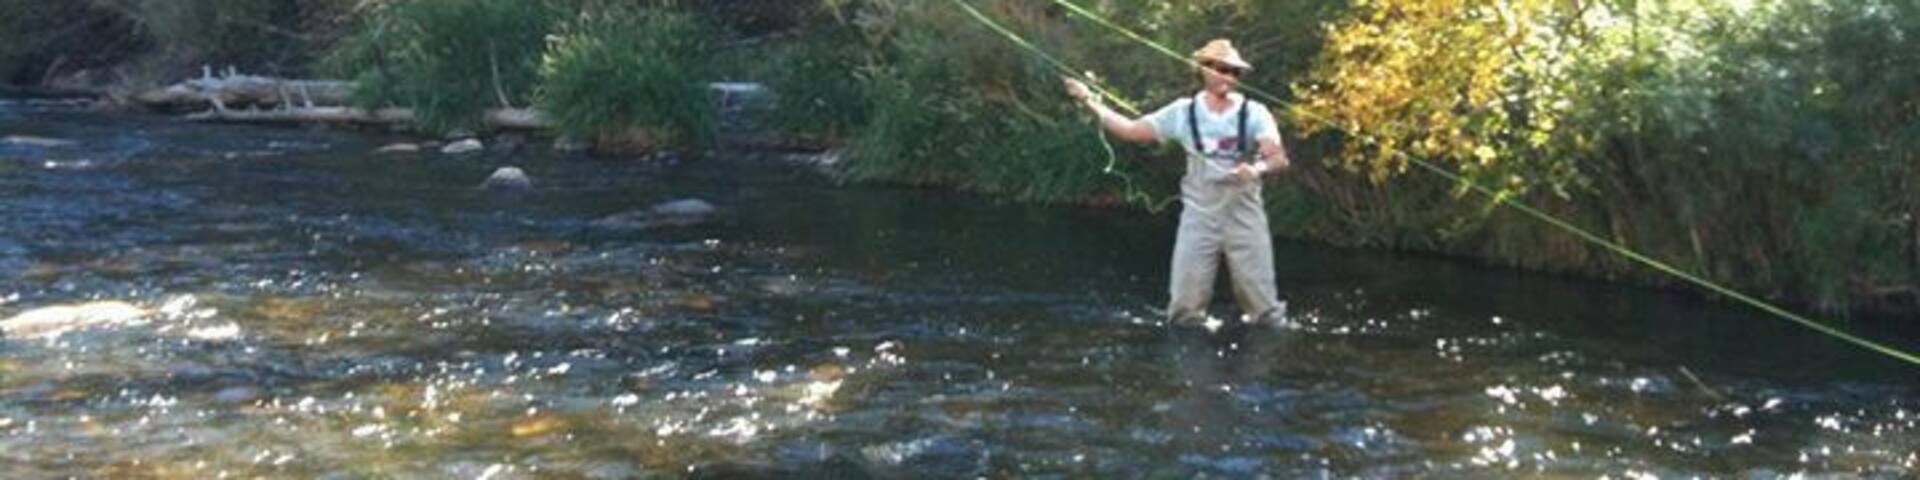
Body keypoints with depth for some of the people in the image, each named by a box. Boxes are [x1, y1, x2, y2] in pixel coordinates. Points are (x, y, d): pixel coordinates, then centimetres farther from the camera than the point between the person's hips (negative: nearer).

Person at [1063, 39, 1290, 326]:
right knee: (1184, 307, 0)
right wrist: (1090, 103, -3)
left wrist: (1258, 168, -36)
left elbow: (1279, 158, -14)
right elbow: (1130, 130, 4)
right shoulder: (1183, 113, 2)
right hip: (1199, 217, 1)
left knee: (1262, 303, 1)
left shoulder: (1254, 113, -4)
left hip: (1245, 218, -1)